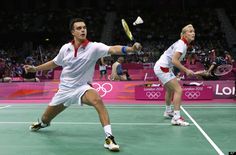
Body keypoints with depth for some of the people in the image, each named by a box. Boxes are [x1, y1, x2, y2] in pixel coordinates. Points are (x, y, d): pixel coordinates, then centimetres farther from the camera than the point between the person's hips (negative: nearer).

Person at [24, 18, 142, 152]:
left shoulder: (94, 47, -16)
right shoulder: (65, 48, -5)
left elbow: (113, 49, -35)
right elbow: (54, 63, 14)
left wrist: (131, 49, -52)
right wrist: (35, 68, 15)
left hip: (82, 87, -3)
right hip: (65, 89, 4)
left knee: (97, 100, -38)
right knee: (46, 119, 17)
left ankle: (109, 137, -34)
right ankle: (42, 123, 58)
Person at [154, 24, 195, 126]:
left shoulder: (182, 44, 11)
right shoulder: (182, 44, -18)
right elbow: (174, 60, -29)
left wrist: (185, 70, 11)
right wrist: (186, 70, -24)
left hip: (163, 68, 11)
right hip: (162, 68, -11)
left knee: (170, 89, 27)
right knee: (178, 90, -15)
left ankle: (168, 112, 45)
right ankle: (176, 118, -18)